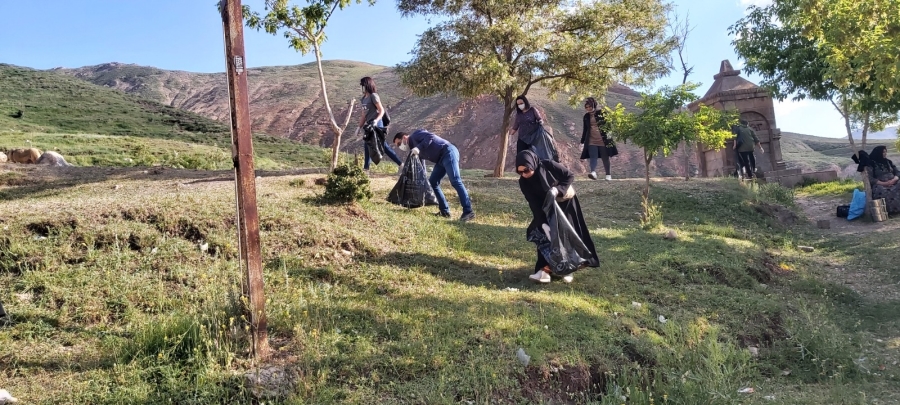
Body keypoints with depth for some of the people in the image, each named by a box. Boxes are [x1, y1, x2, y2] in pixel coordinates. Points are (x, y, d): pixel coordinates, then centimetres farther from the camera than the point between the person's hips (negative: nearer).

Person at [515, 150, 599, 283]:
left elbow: (570, 176, -16)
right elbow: (534, 204, -22)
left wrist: (558, 189, -31)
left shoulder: (549, 166, -27)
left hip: (566, 203, -2)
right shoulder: (523, 182, -18)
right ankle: (546, 269, -10)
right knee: (545, 235, -10)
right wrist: (543, 223, -31)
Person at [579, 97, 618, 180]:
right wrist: (582, 142, 16)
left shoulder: (601, 113, -1)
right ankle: (593, 173, -31)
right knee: (593, 157, -15)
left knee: (605, 158, 4)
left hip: (603, 140, -3)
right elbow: (585, 130, 17)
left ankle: (608, 175, 15)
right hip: (591, 141, 3)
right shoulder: (586, 116, 11)